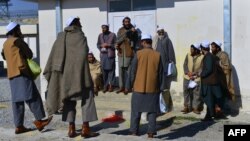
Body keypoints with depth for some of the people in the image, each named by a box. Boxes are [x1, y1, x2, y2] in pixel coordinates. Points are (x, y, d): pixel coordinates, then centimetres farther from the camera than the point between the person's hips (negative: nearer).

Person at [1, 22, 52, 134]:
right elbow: (29, 54, -1)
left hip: (12, 74, 9)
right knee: (32, 96, -12)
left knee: (17, 100, 4)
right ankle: (39, 120, -18)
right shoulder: (17, 40, -3)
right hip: (21, 72, -9)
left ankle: (19, 126, 2)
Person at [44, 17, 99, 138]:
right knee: (87, 97, 4)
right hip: (78, 72, -5)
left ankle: (71, 128, 10)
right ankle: (85, 128, -1)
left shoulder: (61, 36, 9)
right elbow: (83, 55, -13)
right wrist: (85, 74, -12)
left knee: (69, 99, 12)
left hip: (64, 72, 5)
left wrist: (49, 72, 11)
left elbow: (54, 55, 7)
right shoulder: (80, 36, -5)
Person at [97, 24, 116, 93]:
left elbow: (115, 45, 0)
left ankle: (111, 85, 4)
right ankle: (105, 85, 7)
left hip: (110, 55, -3)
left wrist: (108, 45, -12)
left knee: (111, 70, -4)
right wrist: (101, 47, -1)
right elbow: (98, 44, 18)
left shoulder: (113, 35, 3)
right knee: (104, 70, 0)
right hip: (103, 55, 3)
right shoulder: (100, 35, 14)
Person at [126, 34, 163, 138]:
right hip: (153, 89, 1)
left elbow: (132, 71, -4)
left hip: (139, 88, -1)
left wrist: (129, 86, 6)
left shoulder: (138, 54, -7)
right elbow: (160, 73, 3)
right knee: (152, 112, 8)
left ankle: (134, 132, 15)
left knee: (136, 111, 10)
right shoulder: (157, 55, -2)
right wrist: (160, 88, 11)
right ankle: (151, 133, 7)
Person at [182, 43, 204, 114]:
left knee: (197, 93, 1)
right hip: (187, 78, 3)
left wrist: (194, 74, -17)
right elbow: (185, 65, 2)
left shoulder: (202, 57, -7)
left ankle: (196, 108, 11)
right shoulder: (188, 55, 3)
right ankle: (186, 107, 12)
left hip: (197, 78, -3)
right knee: (187, 92, 4)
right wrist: (188, 73, -13)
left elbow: (202, 68, -10)